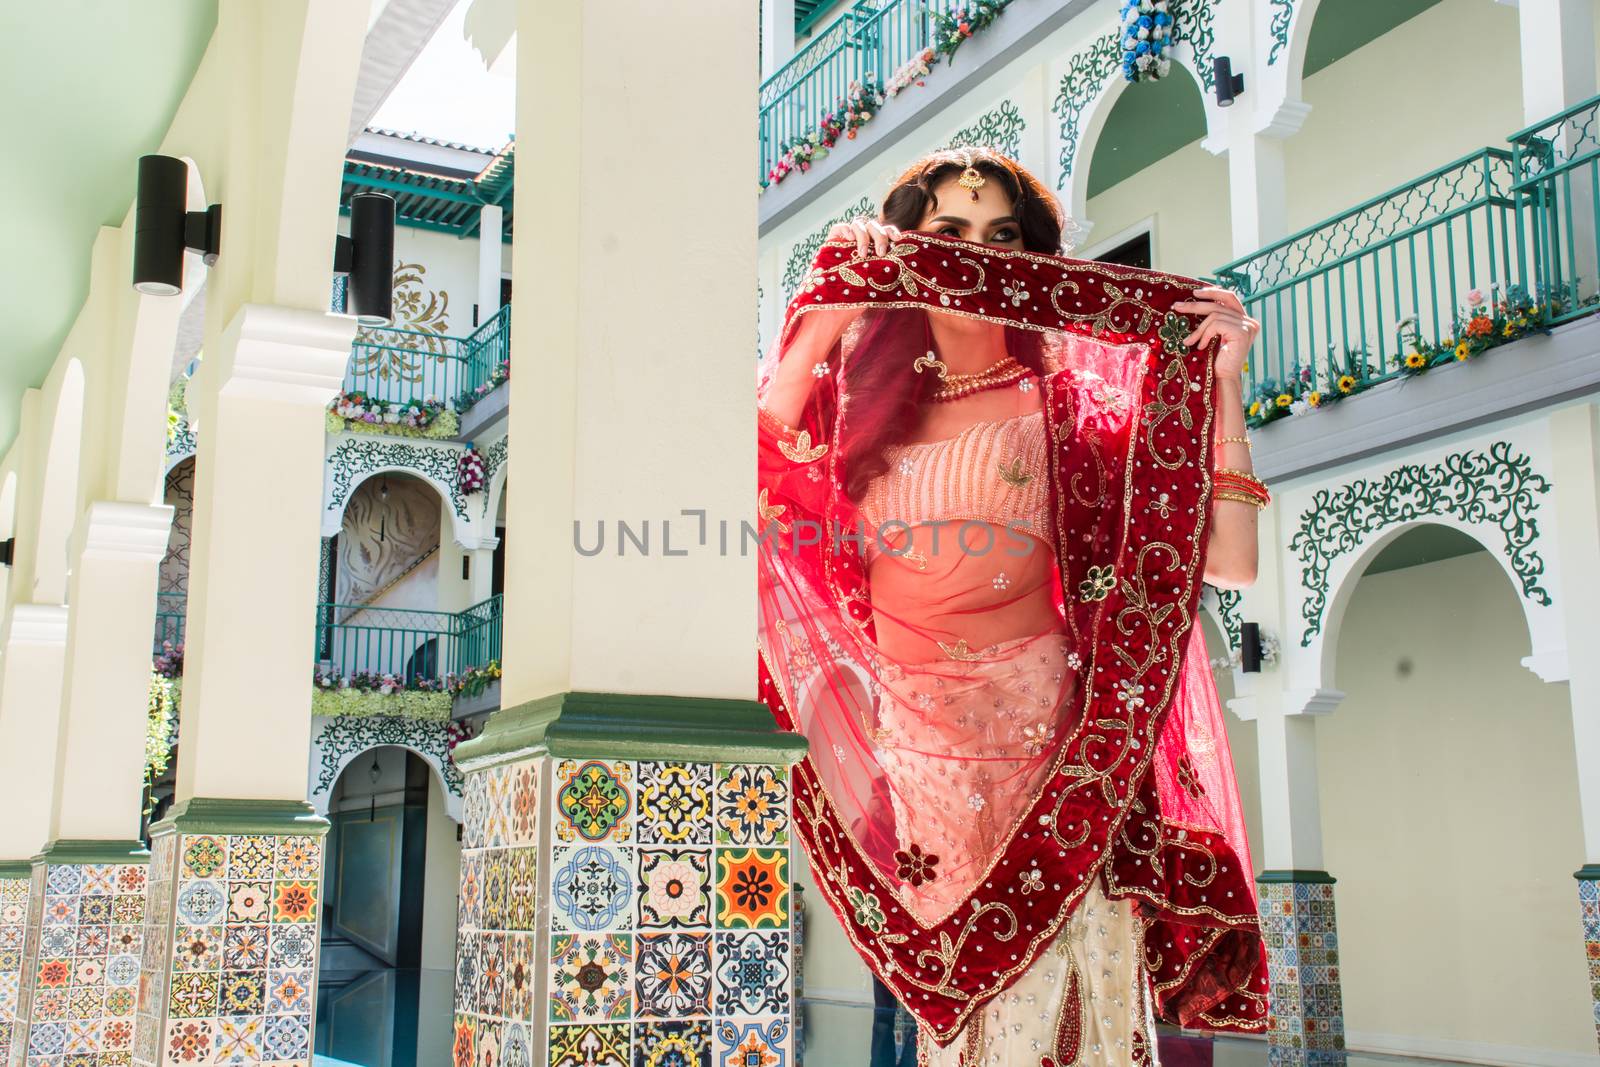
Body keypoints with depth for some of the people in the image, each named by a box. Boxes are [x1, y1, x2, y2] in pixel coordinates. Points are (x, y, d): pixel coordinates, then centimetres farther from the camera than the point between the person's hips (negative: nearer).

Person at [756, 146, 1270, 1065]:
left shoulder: (1074, 398, 3)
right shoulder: (860, 404, 11)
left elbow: (1229, 562, -4)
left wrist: (1223, 386, -9)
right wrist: (818, 325, -6)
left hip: (1050, 743, -2)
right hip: (914, 747, 3)